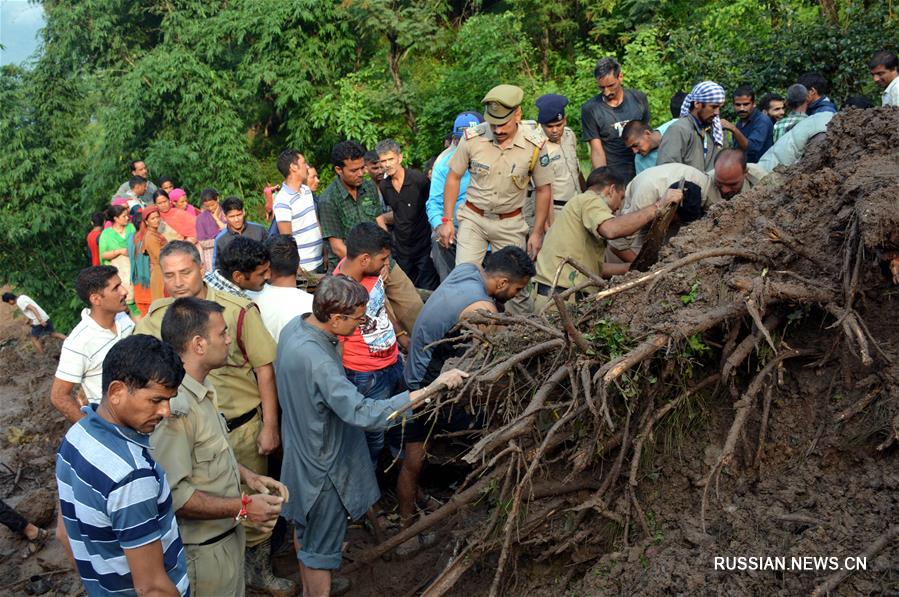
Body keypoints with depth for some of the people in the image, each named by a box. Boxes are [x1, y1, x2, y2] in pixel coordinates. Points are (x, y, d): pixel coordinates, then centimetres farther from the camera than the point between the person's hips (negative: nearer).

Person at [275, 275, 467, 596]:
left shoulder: (295, 326, -9)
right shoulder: (315, 361, -38)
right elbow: (364, 413, -43)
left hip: (301, 452, 10)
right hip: (323, 464, -10)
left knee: (303, 527, 30)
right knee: (320, 547, 10)